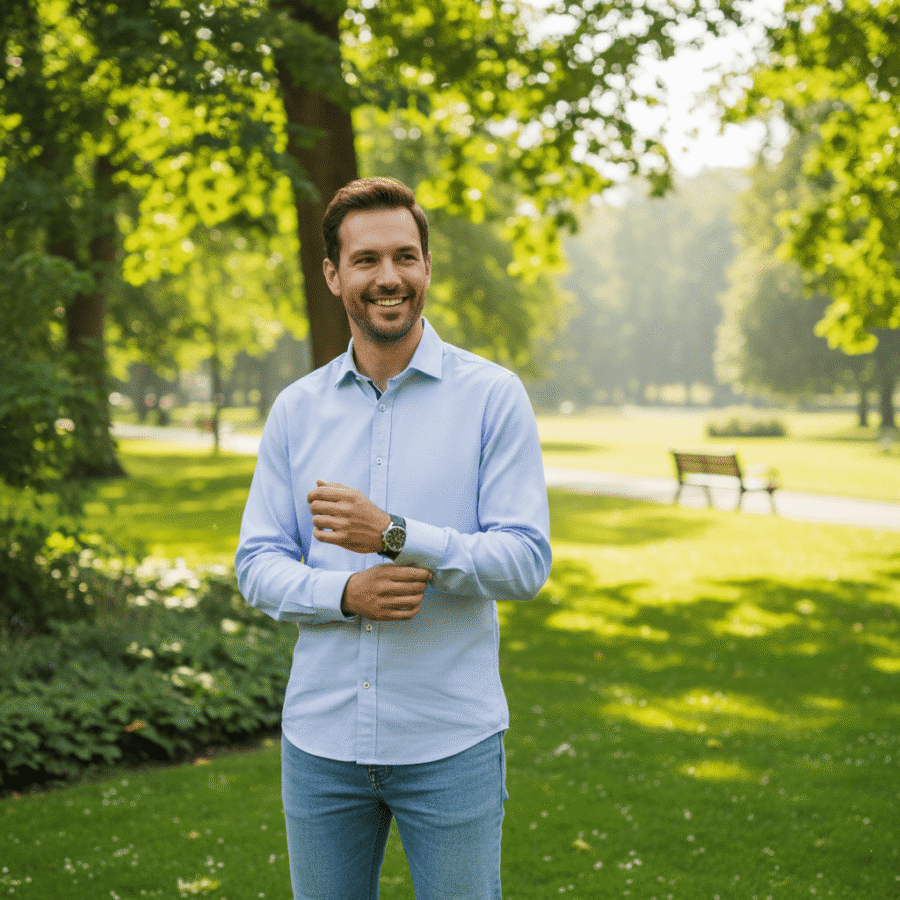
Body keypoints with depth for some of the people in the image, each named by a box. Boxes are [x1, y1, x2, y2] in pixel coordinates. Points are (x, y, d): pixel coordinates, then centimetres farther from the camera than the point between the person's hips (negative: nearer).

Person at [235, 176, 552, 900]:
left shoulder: (493, 397, -5)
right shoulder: (297, 410, 5)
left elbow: (526, 561, -9)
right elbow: (257, 565, 5)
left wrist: (395, 535, -22)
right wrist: (346, 593, -15)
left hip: (451, 742, -3)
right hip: (320, 740, 3)